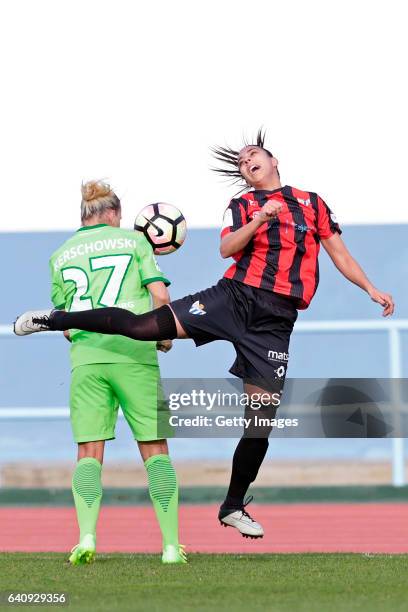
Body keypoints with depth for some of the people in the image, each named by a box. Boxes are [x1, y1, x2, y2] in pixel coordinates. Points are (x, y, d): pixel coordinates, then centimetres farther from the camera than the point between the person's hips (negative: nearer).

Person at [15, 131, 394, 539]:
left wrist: (370, 289, 15)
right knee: (144, 326, -16)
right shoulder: (243, 206, 13)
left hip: (276, 318, 1)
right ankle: (57, 319, -1)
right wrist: (258, 221, -17)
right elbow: (226, 248, -3)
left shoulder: (311, 202, 18)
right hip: (236, 295, -1)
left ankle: (234, 507, 9)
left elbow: (337, 250, 21)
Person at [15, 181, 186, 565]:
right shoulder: (133, 241, 8)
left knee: (89, 452, 4)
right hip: (134, 353, -2)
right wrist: (165, 336, 14)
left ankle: (87, 537, -16)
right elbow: (160, 294, -1)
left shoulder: (60, 256, 14)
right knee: (155, 449, 3)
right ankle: (171, 545, -2)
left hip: (85, 358, 2)